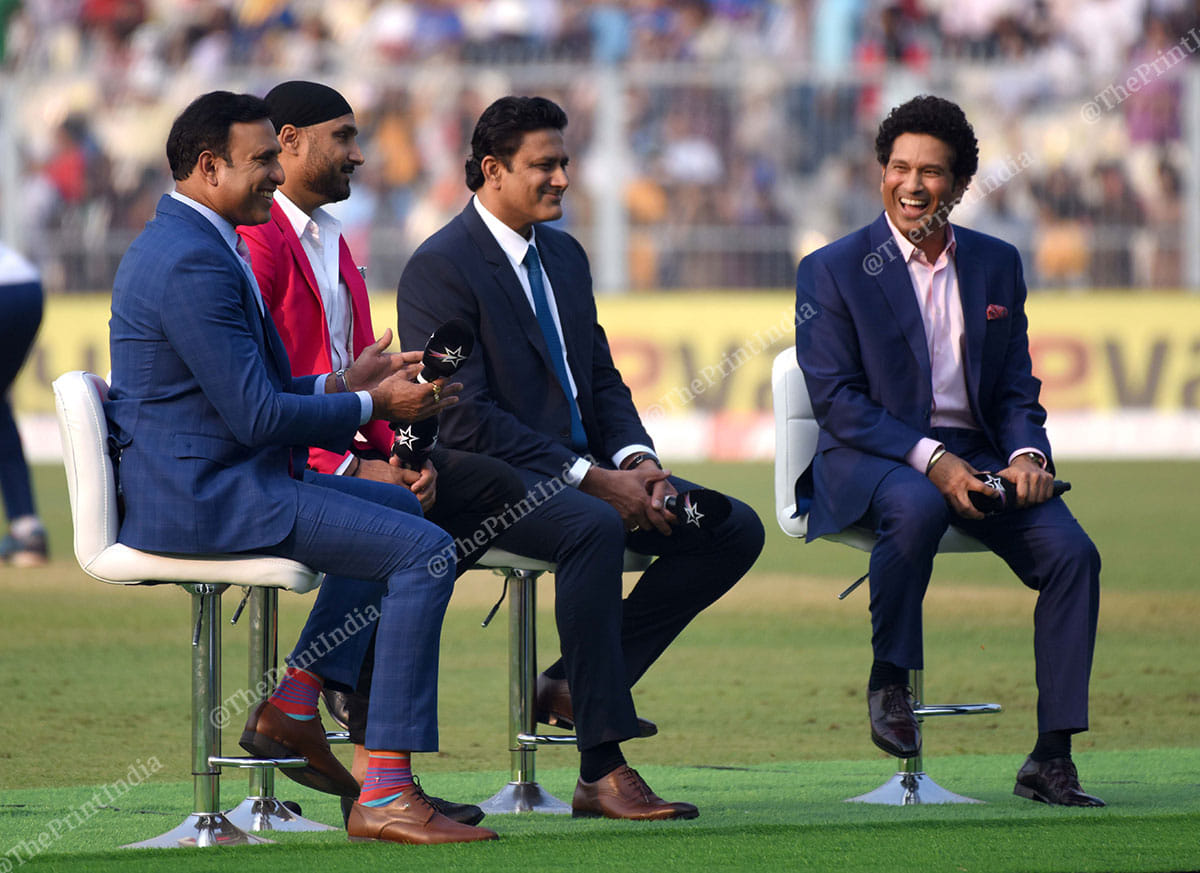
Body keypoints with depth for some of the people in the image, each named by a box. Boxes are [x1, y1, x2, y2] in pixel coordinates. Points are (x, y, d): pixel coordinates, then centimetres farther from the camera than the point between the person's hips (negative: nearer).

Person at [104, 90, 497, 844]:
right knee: (424, 550, -16)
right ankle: (387, 794, -18)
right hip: (205, 498, -11)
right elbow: (256, 415, -21)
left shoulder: (179, 243, 16)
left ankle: (292, 706, 17)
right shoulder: (194, 262, -19)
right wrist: (372, 405, -9)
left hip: (208, 480, 11)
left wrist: (341, 386, 12)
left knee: (401, 508, 25)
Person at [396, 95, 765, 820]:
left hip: (584, 472, 8)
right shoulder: (441, 269, -10)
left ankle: (579, 679, -3)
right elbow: (464, 417, -18)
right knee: (594, 529, -38)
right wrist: (589, 480, -21)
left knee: (735, 530, -8)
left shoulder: (564, 255, 17)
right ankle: (603, 773, -38)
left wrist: (635, 460, -4)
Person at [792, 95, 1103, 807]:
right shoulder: (832, 271, -1)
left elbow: (1017, 387, 14)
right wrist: (930, 460, -20)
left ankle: (1051, 759, -18)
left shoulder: (997, 265, 13)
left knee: (1072, 552, -21)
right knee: (917, 506, -40)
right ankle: (890, 681, -18)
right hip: (870, 458, -4)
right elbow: (835, 400, -8)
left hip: (975, 457, 4)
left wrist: (1026, 454, -9)